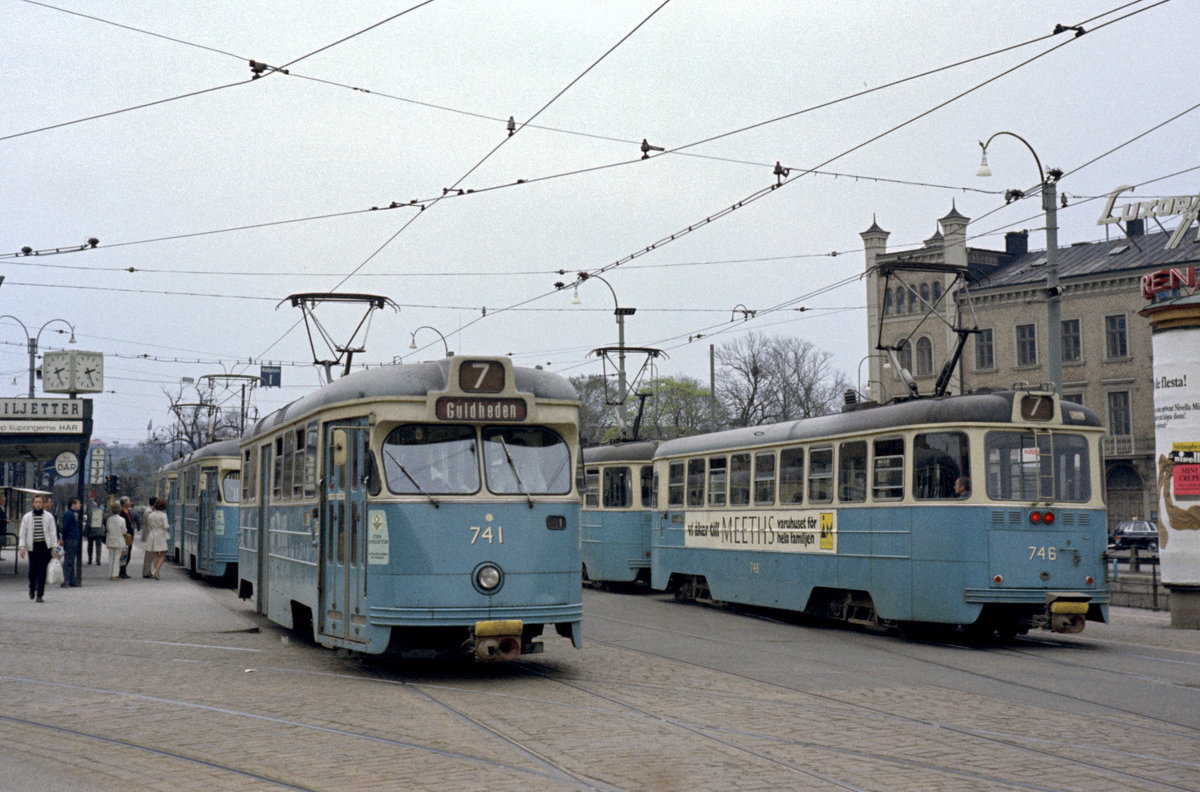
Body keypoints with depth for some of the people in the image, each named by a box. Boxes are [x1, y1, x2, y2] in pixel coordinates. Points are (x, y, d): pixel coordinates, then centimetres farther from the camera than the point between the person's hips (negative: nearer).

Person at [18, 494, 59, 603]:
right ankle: (32, 588, 30)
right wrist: (22, 547, -2)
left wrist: (54, 547, -2)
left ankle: (39, 595, 0)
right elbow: (23, 533, 7)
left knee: (42, 571, -4)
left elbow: (53, 532, 4)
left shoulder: (49, 516, 4)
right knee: (33, 570, 1)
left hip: (45, 546, -1)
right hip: (32, 547, 1)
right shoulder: (27, 517, 6)